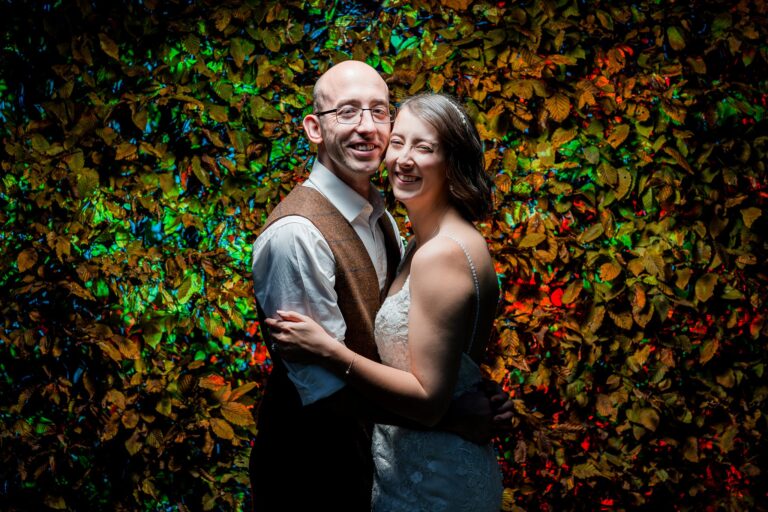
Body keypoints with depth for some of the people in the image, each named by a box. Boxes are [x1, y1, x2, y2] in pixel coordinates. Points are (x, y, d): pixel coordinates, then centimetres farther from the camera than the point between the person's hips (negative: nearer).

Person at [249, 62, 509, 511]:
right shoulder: (296, 234, -26)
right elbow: (326, 387, -28)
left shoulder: (379, 216, 2)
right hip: (311, 461, -8)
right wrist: (447, 415, -25)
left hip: (369, 440, 8)